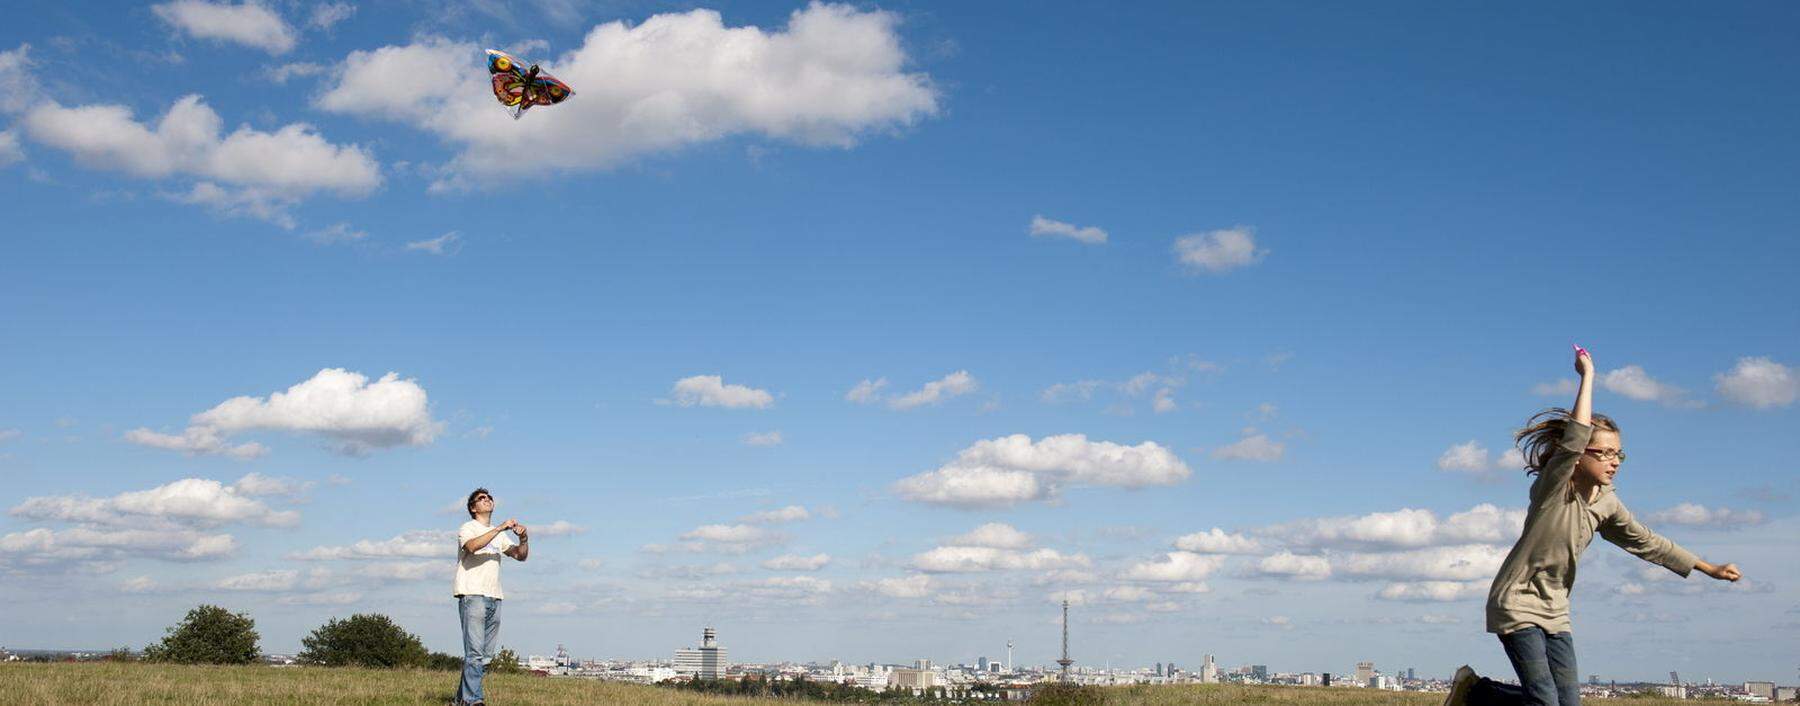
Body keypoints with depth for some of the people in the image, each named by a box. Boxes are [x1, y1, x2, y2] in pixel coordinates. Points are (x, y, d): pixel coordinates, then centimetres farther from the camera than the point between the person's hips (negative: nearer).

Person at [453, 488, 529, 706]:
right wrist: (500, 528, -24)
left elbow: (520, 555, 15)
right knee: (475, 652, -14)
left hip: (494, 598, 7)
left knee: (486, 655, 5)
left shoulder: (499, 534, 24)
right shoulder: (467, 528, 3)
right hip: (472, 595, -7)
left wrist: (523, 539, -5)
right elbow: (473, 546, -20)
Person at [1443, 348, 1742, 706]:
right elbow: (1574, 439, -32)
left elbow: (1647, 542, 17)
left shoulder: (1607, 504, 5)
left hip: (1555, 611, 8)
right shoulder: (1552, 487, -16)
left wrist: (1710, 570, 21)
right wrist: (1587, 374, -28)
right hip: (1516, 603, -8)